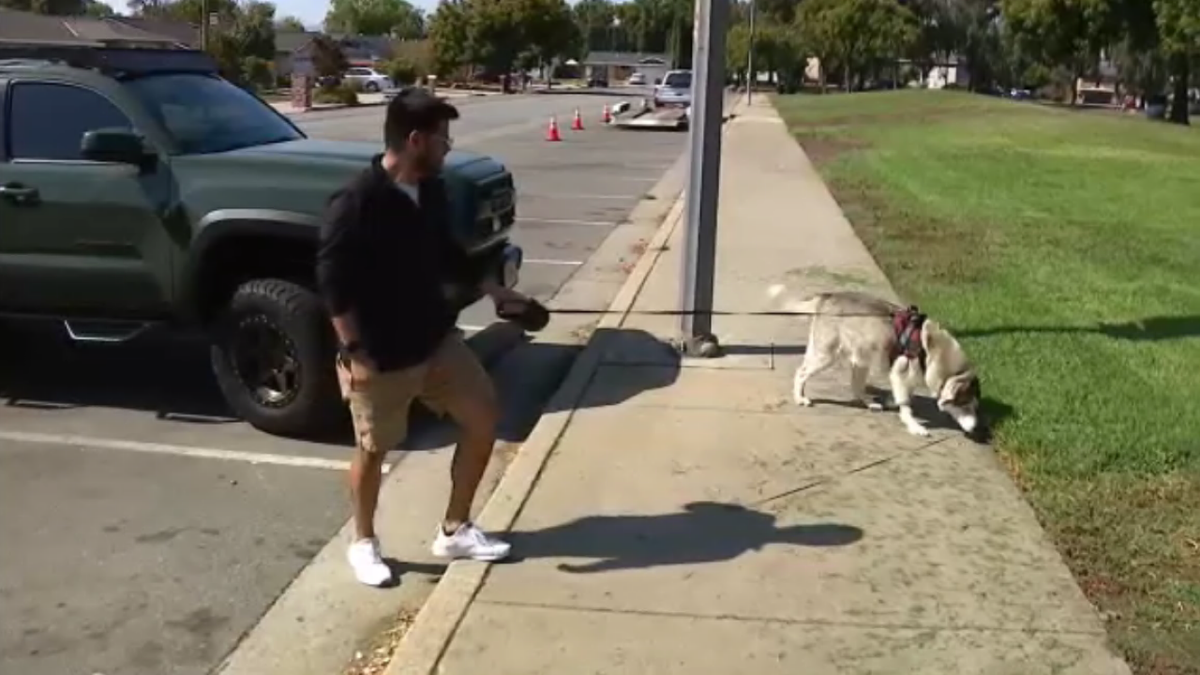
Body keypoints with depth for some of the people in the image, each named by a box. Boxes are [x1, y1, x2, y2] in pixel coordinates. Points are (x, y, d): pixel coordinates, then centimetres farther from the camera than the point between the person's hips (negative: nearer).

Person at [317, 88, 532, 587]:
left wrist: (495, 291, 18)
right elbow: (331, 281, -19)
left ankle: (455, 531, 24)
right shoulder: (356, 203, -21)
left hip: (436, 339, 8)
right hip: (380, 355, -7)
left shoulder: (432, 191, 3)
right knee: (374, 450, 9)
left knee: (483, 417, 9)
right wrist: (353, 352, -21)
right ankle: (363, 544, 34)